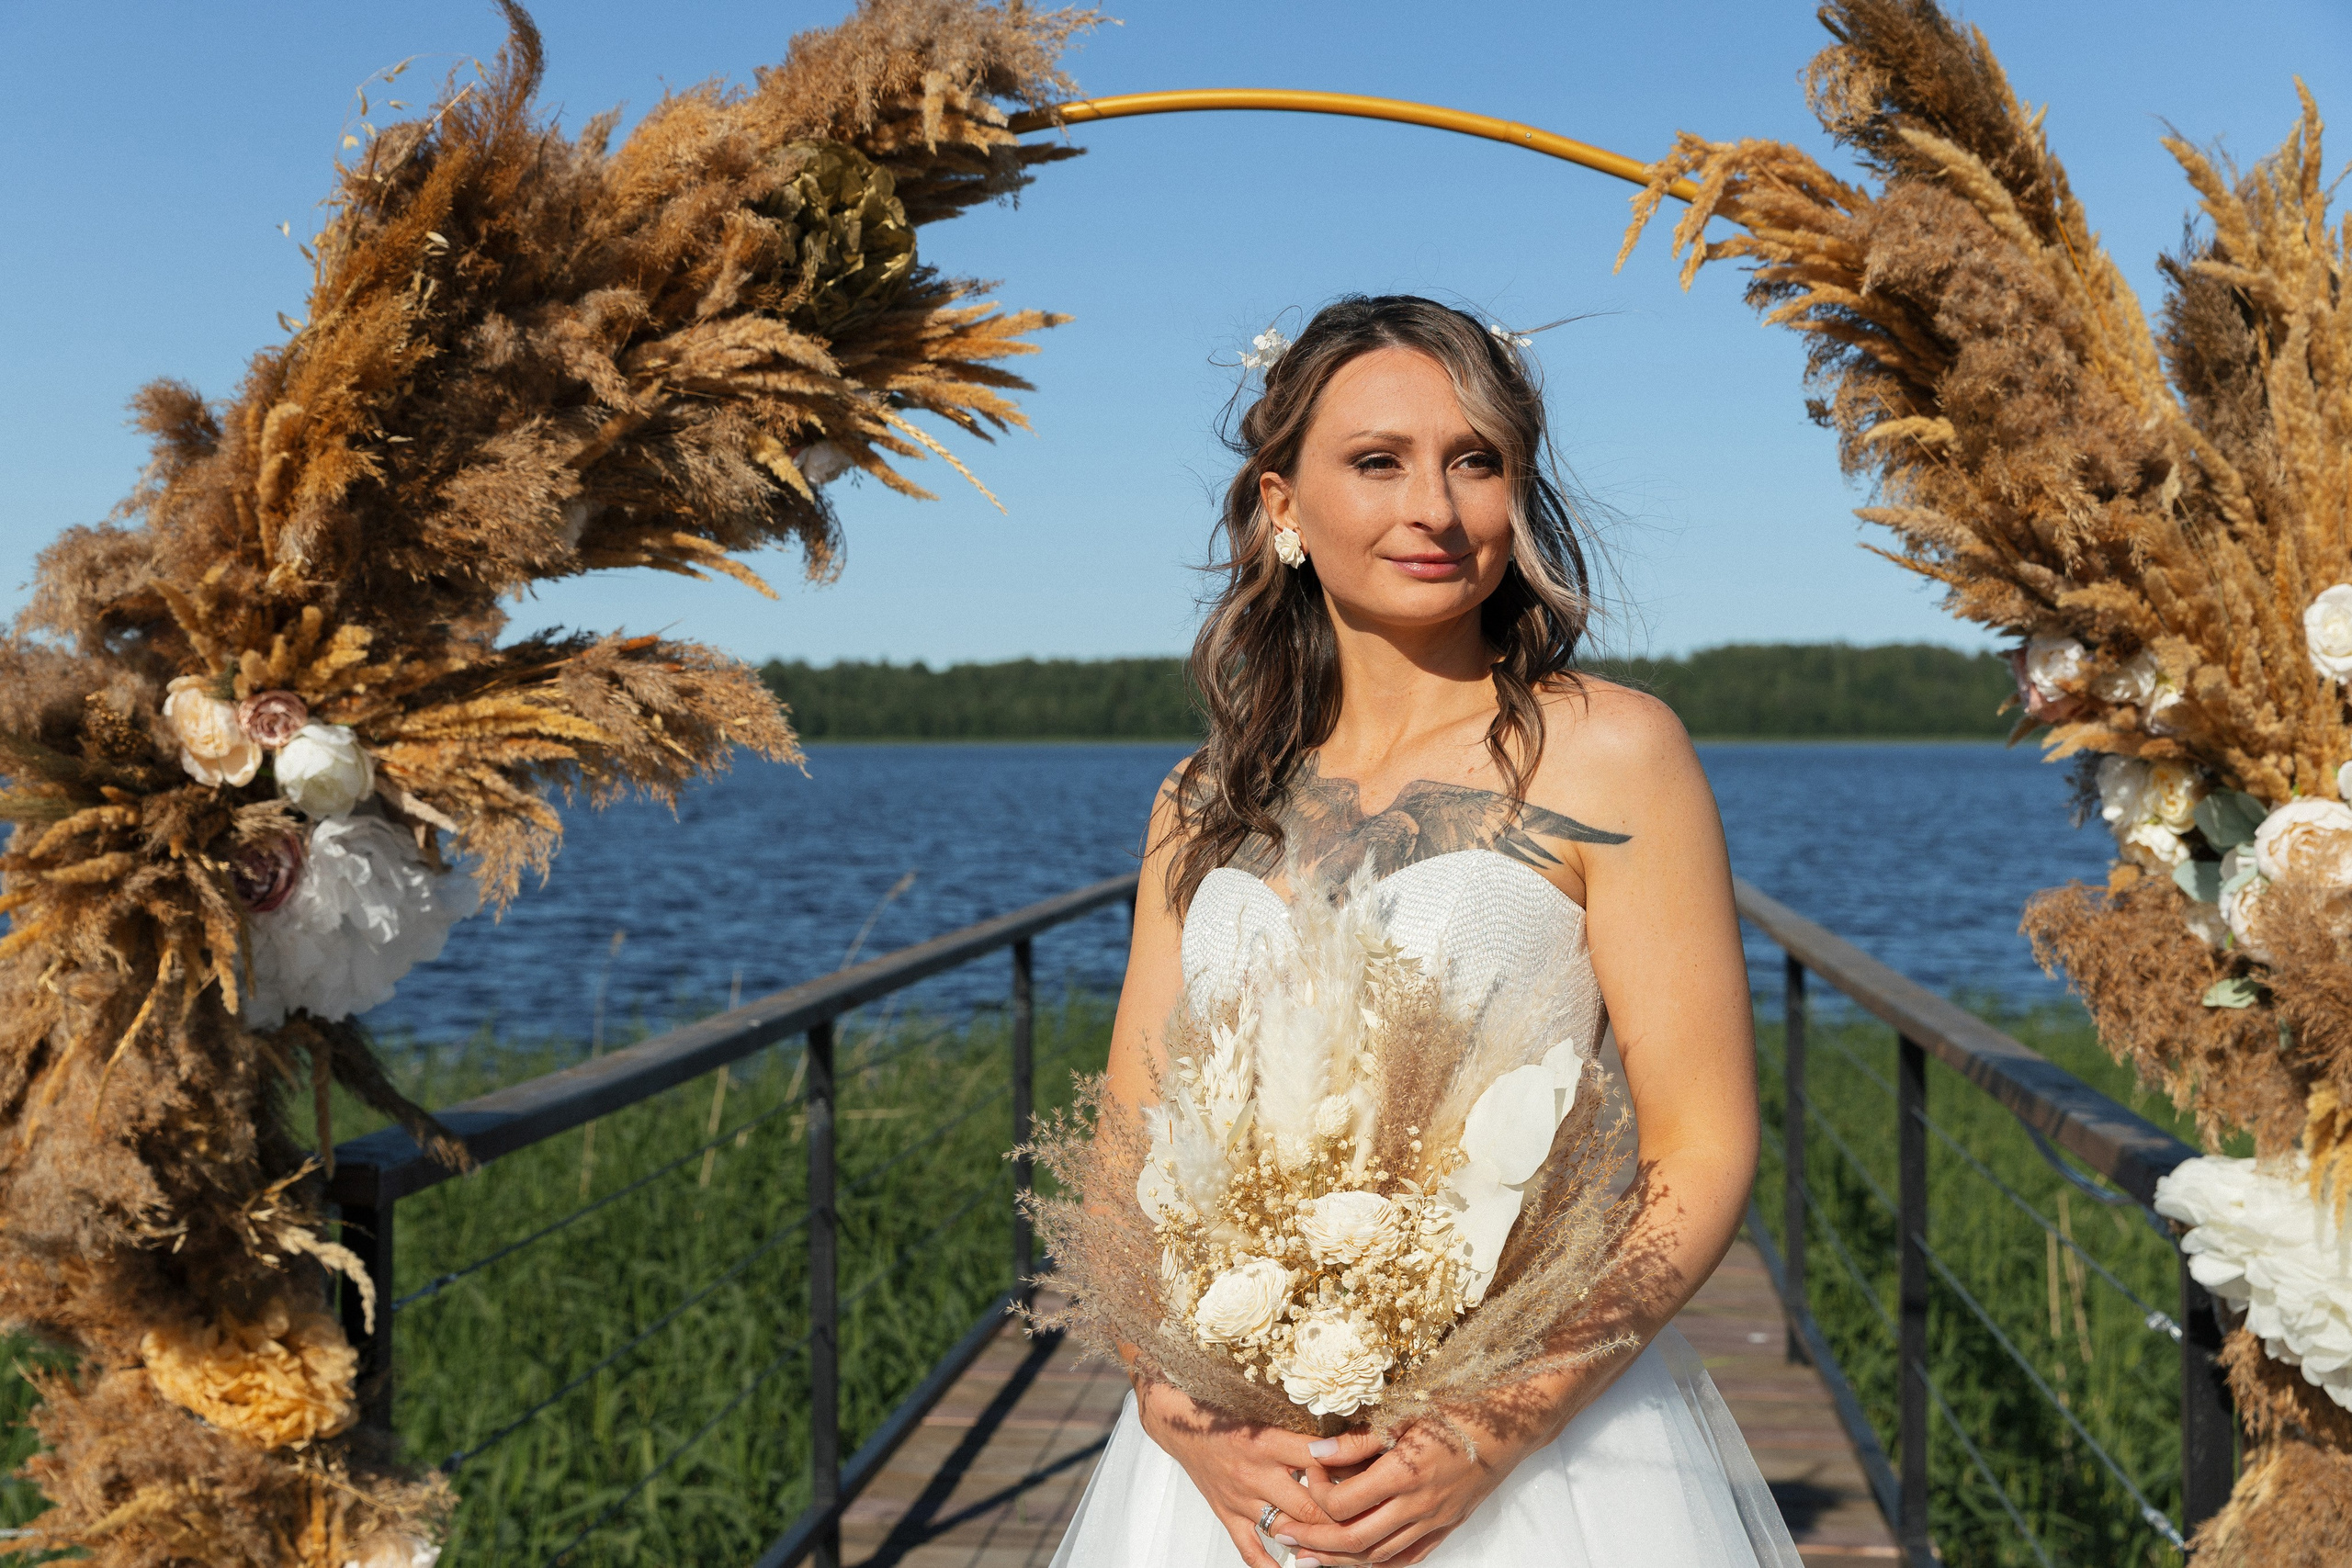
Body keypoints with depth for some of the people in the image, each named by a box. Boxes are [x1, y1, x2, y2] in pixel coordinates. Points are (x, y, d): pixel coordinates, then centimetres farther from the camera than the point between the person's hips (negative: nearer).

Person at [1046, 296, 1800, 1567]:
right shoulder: (1203, 805, 6)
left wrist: (1494, 1431, -18)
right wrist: (1180, 1412, -11)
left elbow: (1704, 1149, -9)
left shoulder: (1606, 751, -7)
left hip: (1542, 1451, -3)